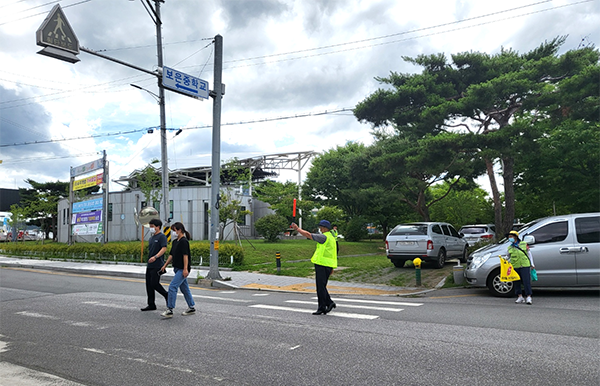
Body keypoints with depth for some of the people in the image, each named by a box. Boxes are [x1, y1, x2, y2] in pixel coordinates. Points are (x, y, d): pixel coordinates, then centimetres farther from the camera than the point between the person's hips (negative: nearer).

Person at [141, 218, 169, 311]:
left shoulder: (162, 236, -8)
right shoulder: (151, 238, 20)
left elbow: (164, 248, -20)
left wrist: (155, 257, -31)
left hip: (157, 266, -9)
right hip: (149, 265, 9)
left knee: (154, 284, -10)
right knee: (148, 284, 7)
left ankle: (167, 296, 11)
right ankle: (151, 305, 14)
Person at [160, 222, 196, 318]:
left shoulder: (184, 241, -14)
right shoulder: (175, 242, 14)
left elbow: (185, 255, -19)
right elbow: (171, 255, 20)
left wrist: (185, 269, -23)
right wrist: (165, 265, 17)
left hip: (182, 269, -9)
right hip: (177, 268, 9)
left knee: (172, 287, -13)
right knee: (184, 288, 14)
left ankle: (170, 310, -10)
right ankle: (192, 308, 23)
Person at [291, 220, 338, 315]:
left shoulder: (324, 237, -11)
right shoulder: (331, 238, 18)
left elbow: (308, 234, -14)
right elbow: (334, 254, 20)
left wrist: (297, 228, -4)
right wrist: (332, 268, 22)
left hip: (322, 264, -9)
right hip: (328, 266, 9)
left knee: (320, 287, -4)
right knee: (322, 287, 14)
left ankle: (322, 308, 0)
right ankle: (329, 303, 9)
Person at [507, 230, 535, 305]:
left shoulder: (524, 244, 7)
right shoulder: (509, 248, 12)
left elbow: (529, 254, 11)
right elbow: (509, 258, 18)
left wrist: (532, 264, 7)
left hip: (525, 266, -3)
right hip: (514, 267, 3)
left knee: (526, 281, -6)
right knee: (517, 283, 4)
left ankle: (528, 297, -2)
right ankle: (520, 297, 13)